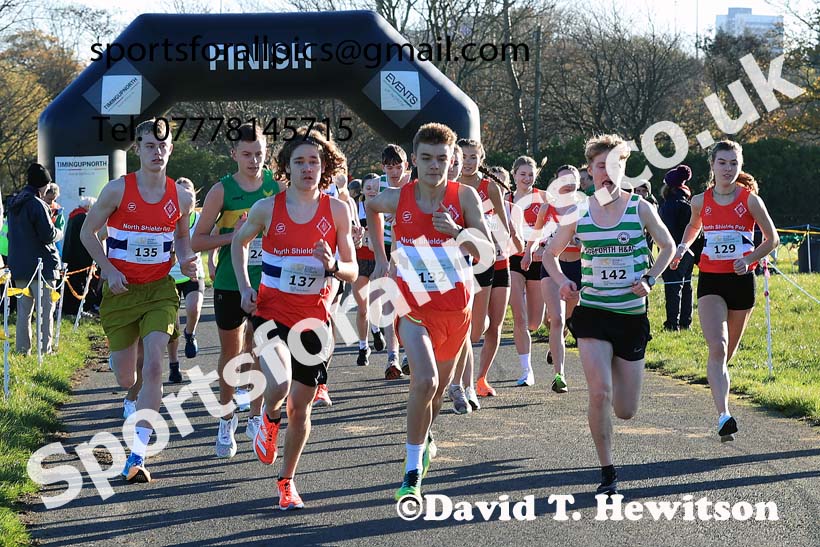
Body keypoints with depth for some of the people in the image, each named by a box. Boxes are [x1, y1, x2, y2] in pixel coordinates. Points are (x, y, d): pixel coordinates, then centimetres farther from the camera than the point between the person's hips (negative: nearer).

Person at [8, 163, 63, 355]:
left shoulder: (14, 204, 11)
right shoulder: (37, 204, -15)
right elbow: (48, 235, -17)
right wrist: (59, 233, 4)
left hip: (18, 265, 8)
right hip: (41, 265, -8)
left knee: (24, 310, 12)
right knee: (45, 309, -2)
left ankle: (22, 349, 13)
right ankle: (44, 349, -5)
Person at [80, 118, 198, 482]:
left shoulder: (181, 197, 0)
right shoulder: (118, 190, -7)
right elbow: (88, 232, 2)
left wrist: (186, 260, -1)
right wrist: (109, 270, -9)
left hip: (159, 290, 0)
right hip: (121, 290, 0)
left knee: (154, 365, -19)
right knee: (125, 377, 7)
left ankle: (137, 456, -21)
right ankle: (138, 404, 49)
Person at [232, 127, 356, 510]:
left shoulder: (337, 210, -2)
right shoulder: (267, 208, -4)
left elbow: (352, 273, 2)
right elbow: (239, 242, 16)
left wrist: (332, 266, -20)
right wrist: (244, 287, 4)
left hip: (313, 316, 2)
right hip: (271, 310, -1)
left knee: (300, 407, 6)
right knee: (279, 385, -26)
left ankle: (287, 482, 26)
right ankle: (270, 420, 12)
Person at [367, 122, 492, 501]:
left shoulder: (464, 196, -9)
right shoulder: (397, 198, -7)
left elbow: (487, 251, -16)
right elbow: (371, 208, 18)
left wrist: (457, 231, -33)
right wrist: (380, 257, 16)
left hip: (455, 305, 2)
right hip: (413, 304, -2)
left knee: (439, 387, 18)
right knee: (425, 381, -24)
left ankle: (422, 439, 50)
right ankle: (413, 473, -15)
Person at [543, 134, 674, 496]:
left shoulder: (639, 208, -2)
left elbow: (668, 246, 12)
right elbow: (550, 254, 13)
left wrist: (649, 280, -4)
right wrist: (562, 282, -6)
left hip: (632, 316, 1)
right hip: (592, 313, -1)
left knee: (625, 411, 4)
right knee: (599, 394, -19)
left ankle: (616, 374, 43)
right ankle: (607, 473, -5)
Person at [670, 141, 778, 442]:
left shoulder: (750, 199, -4)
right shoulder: (700, 201, 3)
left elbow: (772, 239, 2)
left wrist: (749, 259, -12)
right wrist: (682, 247, 10)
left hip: (741, 280, 0)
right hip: (710, 281, 0)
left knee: (728, 351, 12)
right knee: (717, 348, -17)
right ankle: (724, 415, -26)